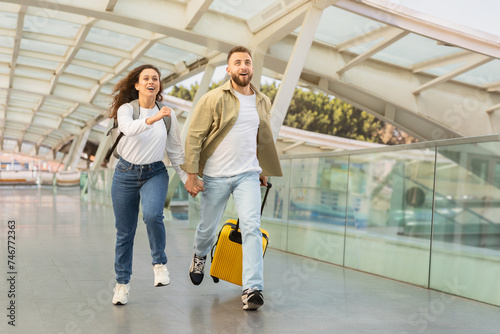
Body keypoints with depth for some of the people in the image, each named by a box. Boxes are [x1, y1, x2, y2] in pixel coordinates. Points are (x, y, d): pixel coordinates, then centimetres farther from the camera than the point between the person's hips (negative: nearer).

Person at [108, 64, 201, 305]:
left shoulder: (168, 115, 3)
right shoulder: (126, 109, -5)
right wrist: (152, 119, -45)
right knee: (125, 231, 6)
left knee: (152, 215, -29)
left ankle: (159, 263, -6)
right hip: (125, 173, 0)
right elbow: (127, 128, -29)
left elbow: (175, 151, 10)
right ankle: (122, 282, 24)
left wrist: (187, 179, 6)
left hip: (155, 174, 0)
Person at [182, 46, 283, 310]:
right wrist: (192, 174, -13)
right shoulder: (214, 99, -7)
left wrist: (264, 169, 25)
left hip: (248, 175, 3)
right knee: (208, 227, 12)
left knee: (251, 227, -13)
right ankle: (199, 256, 48)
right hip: (215, 176, -2)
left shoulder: (263, 102, 8)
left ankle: (252, 289, -11)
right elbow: (194, 136, -8)